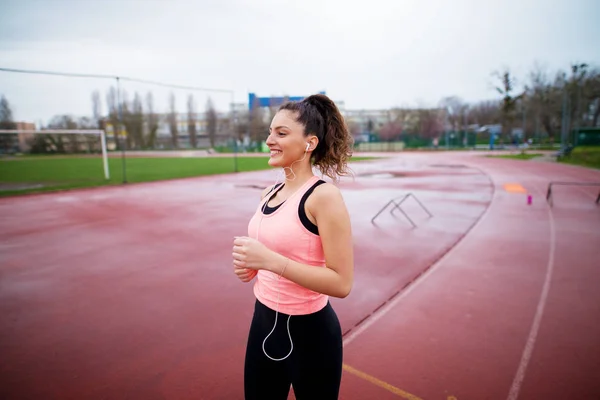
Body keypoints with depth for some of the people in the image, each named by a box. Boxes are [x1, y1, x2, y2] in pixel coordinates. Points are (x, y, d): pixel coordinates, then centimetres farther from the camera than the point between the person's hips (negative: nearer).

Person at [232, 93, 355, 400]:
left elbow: (341, 283, -22)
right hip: (264, 322, 7)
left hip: (309, 331, -7)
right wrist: (251, 267, -3)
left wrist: (270, 260, -28)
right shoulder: (269, 193, 2)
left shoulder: (324, 196, -20)